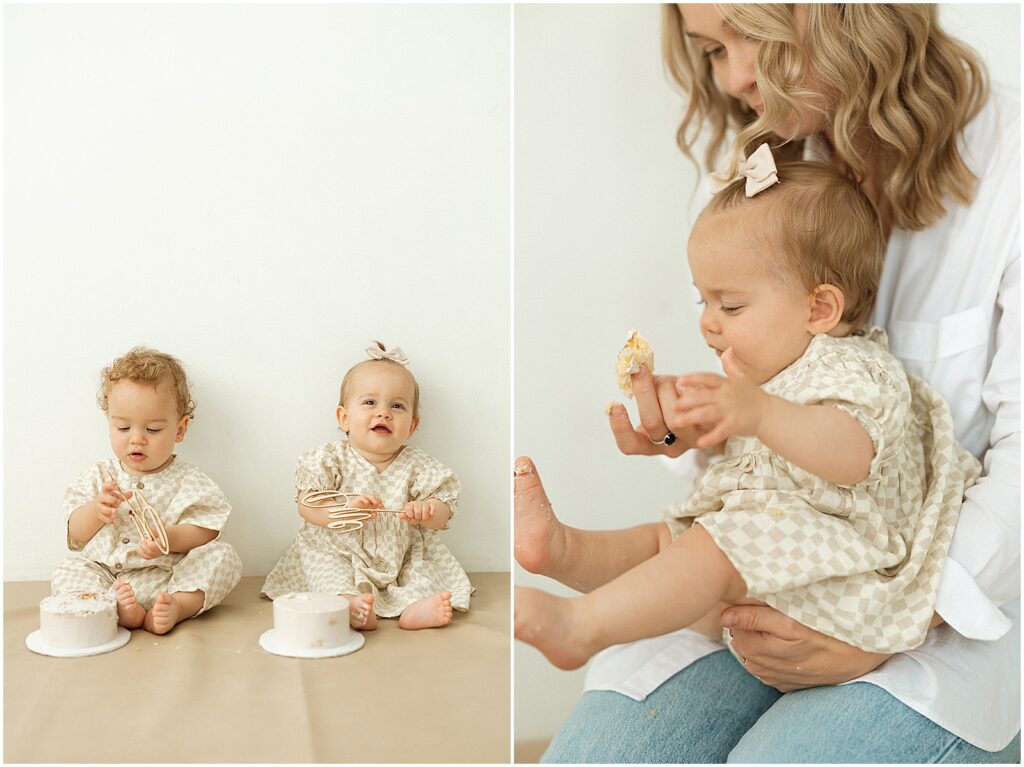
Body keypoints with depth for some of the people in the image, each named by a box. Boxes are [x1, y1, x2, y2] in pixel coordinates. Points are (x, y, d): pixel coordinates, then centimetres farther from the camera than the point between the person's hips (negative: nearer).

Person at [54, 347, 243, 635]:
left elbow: (204, 533, -9)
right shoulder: (100, 476, 8)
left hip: (169, 577, -2)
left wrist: (168, 538, -29)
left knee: (223, 555, -21)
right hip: (105, 576, 2)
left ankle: (178, 605, -36)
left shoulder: (188, 481, 0)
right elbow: (76, 536, 6)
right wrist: (95, 510, -16)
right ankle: (116, 606, -37)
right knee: (68, 572, -20)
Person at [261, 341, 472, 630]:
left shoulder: (416, 465, -3)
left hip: (401, 558, 2)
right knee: (318, 560, -27)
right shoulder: (331, 458, -7)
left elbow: (442, 515, -5)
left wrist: (427, 511, -30)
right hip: (337, 553, -2)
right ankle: (349, 601, -44)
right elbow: (306, 505, -14)